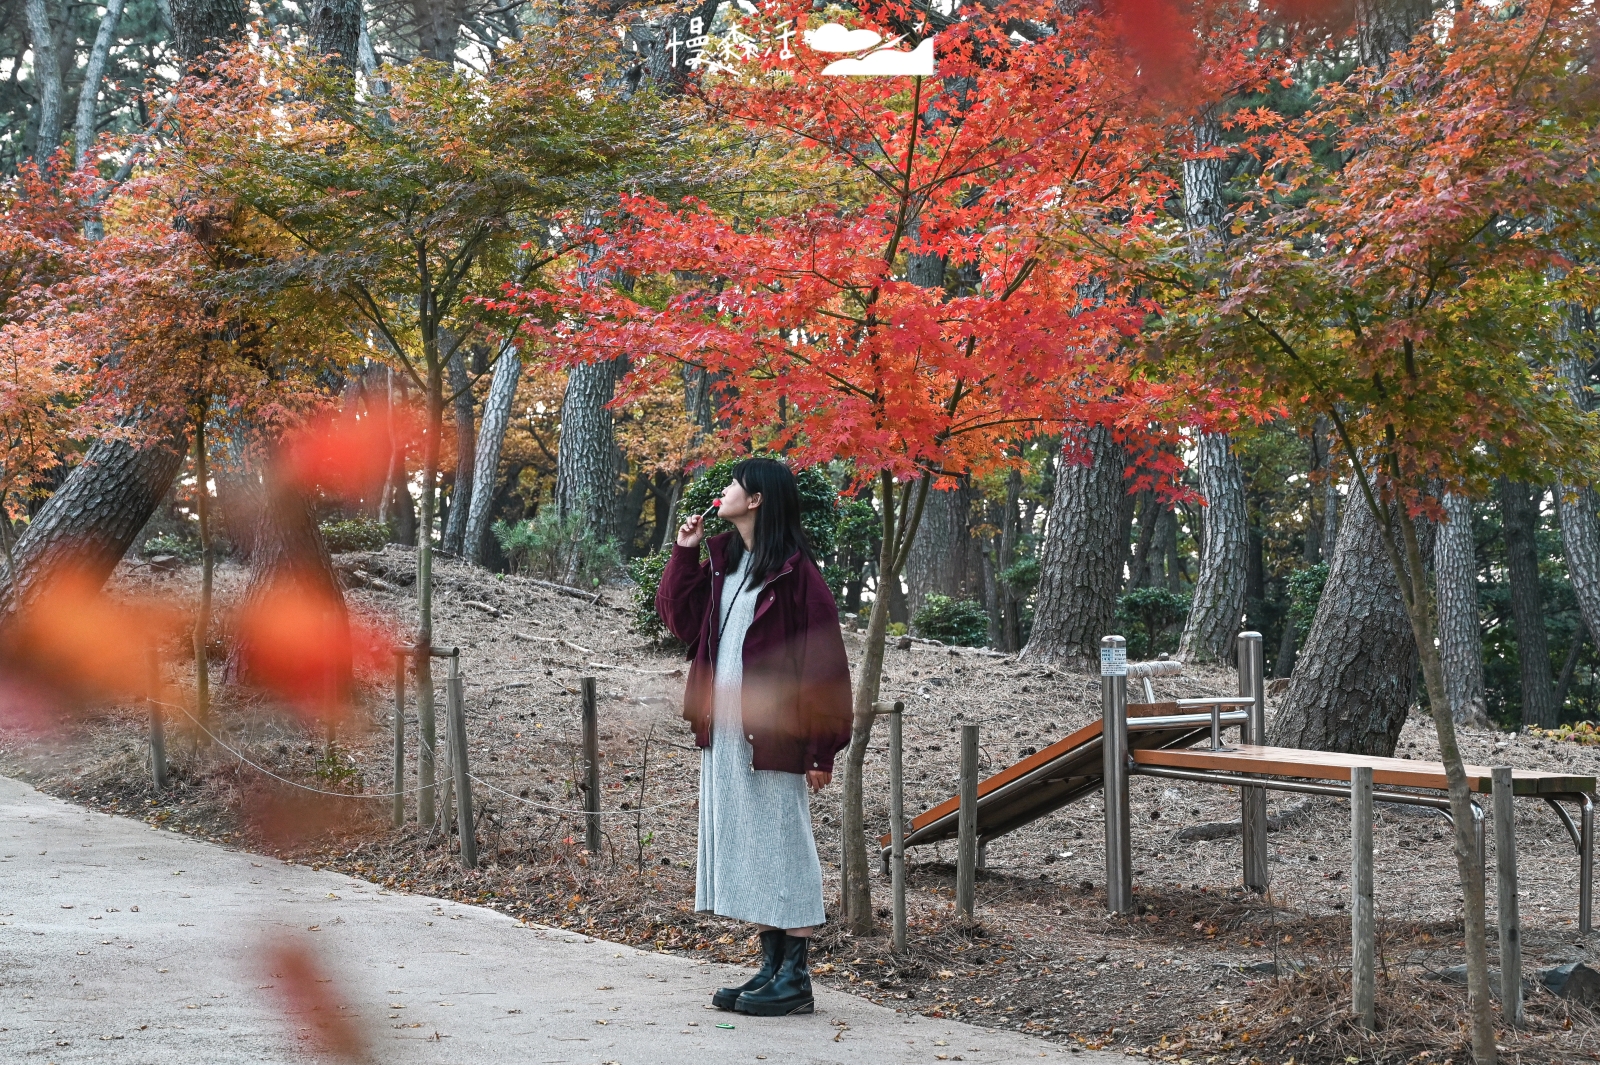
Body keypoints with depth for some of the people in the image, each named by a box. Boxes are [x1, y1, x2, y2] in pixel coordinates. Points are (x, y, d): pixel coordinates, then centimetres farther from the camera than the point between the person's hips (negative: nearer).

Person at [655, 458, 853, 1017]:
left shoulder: (795, 572, -12)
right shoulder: (724, 563, 12)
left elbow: (824, 662, -13)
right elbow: (682, 619, 15)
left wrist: (821, 749, -16)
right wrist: (684, 555, 6)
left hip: (771, 734, -8)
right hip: (724, 730, 8)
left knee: (779, 845, -3)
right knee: (744, 845, 11)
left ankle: (796, 979, 3)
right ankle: (772, 968, 19)